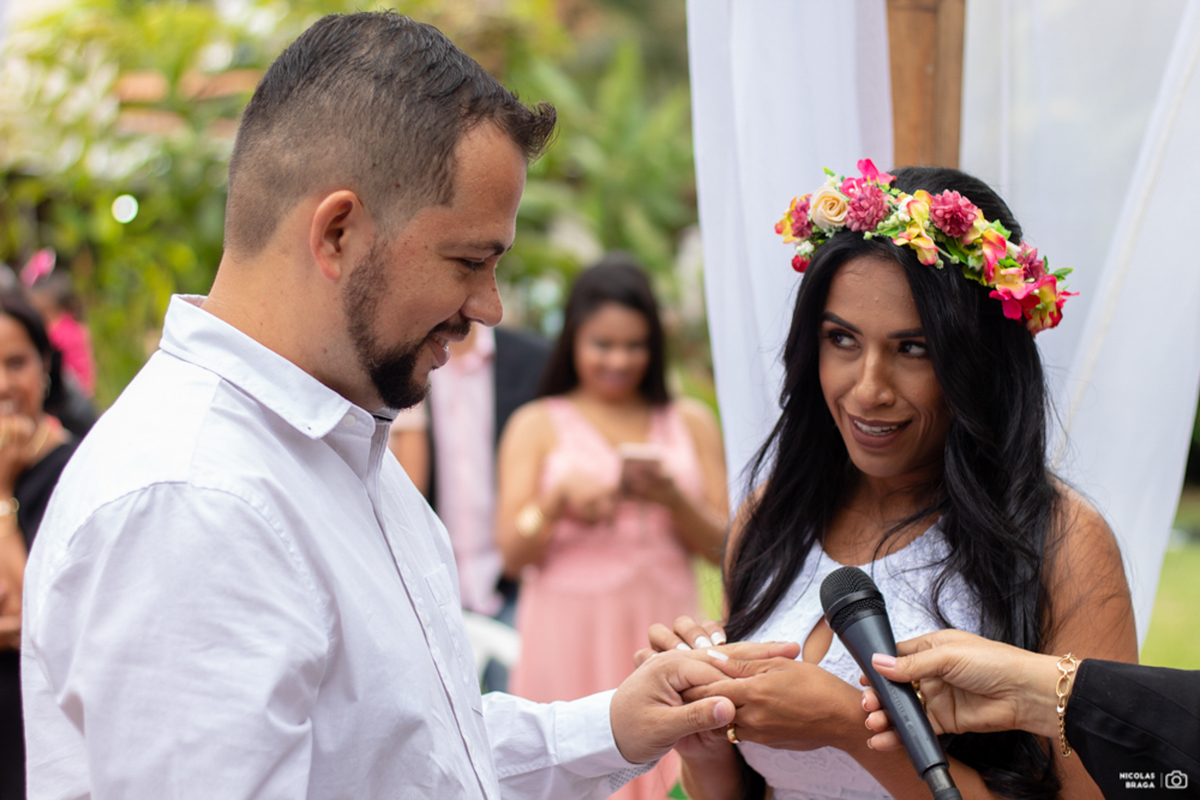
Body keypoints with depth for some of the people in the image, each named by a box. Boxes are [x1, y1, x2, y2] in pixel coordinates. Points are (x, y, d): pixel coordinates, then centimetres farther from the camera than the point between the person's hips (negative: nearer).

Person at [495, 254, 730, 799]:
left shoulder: (691, 423, 13)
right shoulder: (538, 425, 8)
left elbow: (722, 547, 8)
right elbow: (513, 554, 3)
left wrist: (672, 499, -9)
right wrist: (557, 502, -14)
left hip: (663, 634, 2)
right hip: (570, 638, -1)